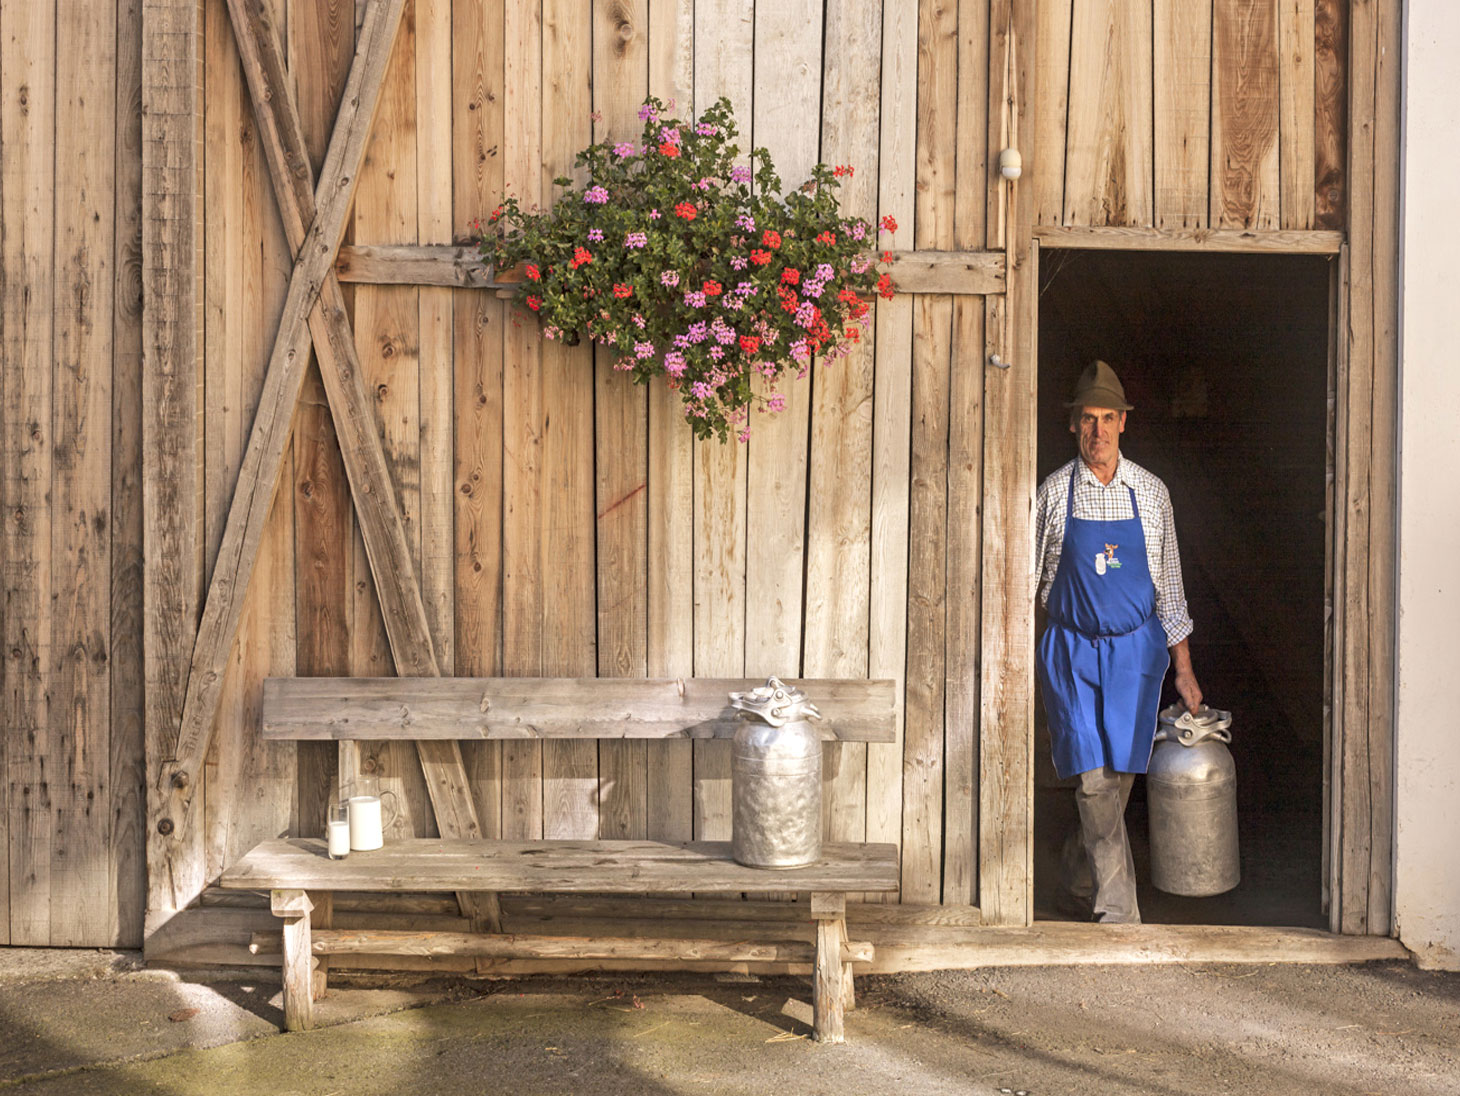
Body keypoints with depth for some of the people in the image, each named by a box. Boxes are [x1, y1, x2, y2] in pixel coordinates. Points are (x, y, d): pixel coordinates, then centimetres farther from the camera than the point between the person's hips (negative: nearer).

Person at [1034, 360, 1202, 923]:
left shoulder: (1150, 492, 3)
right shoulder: (1053, 493, -1)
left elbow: (1169, 584, 8)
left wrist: (1183, 668, 7)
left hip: (1135, 649, 2)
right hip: (1073, 649, -1)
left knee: (1118, 777, 4)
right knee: (1093, 779, -10)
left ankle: (1079, 882, 27)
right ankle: (1118, 909, -5)